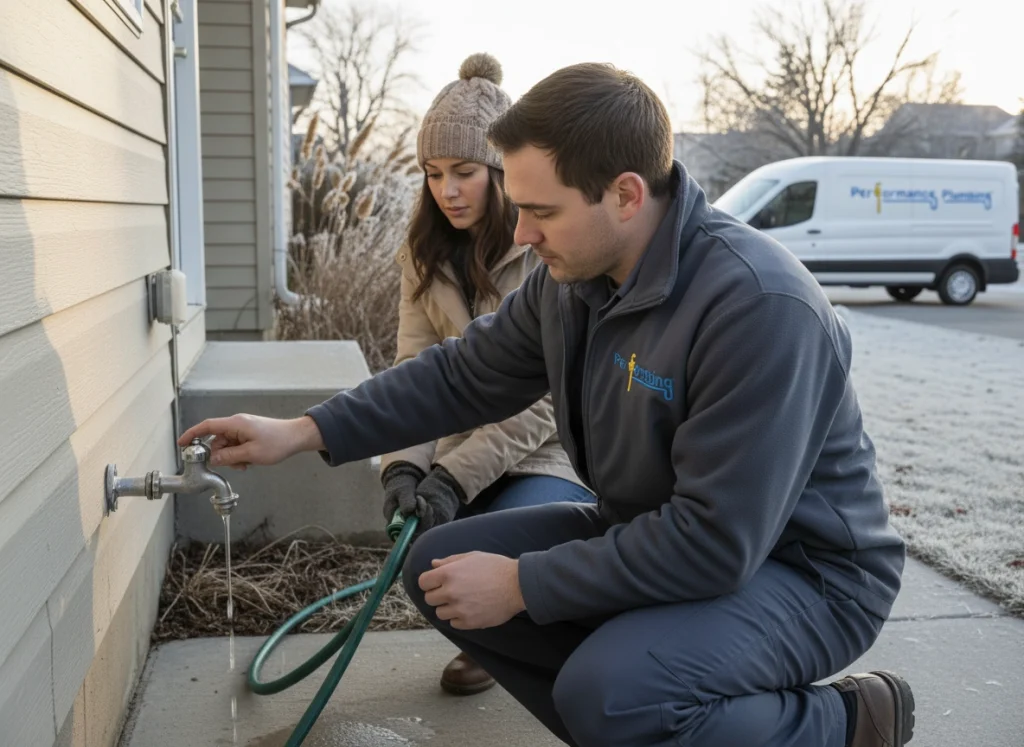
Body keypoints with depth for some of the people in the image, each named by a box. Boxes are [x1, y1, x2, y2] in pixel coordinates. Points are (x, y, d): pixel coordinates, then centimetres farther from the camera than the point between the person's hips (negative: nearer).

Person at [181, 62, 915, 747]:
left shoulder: (759, 305, -30)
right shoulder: (573, 274, -5)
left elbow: (717, 541, -30)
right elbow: (465, 374, 7)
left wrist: (523, 586, -23)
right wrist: (306, 432, 1)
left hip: (800, 568, -7)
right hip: (653, 537, 8)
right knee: (441, 566, -1)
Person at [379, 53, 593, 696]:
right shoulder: (426, 254, 3)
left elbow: (545, 397, -21)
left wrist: (453, 476, -27)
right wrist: (403, 466, -20)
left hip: (556, 452, -5)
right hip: (469, 447, 5)